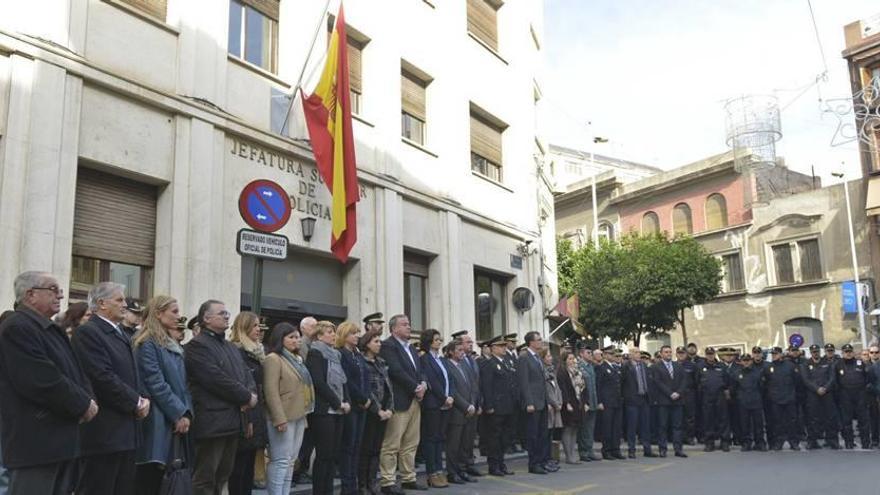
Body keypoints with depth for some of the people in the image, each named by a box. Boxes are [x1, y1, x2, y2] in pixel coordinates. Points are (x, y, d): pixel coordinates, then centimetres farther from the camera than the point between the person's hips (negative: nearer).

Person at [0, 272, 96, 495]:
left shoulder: (51, 329, 18)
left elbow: (73, 370, 19)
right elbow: (43, 380, -22)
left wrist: (88, 397, -1)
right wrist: (83, 404, -13)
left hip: (62, 439, 10)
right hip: (34, 442, -10)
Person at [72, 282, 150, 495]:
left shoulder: (121, 333, 18)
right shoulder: (87, 332, -11)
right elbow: (103, 378, -19)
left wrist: (142, 399, 1)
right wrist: (137, 402, -12)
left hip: (125, 430, 9)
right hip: (103, 431, -9)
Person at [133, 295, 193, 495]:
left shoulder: (174, 346, 18)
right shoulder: (147, 344, -8)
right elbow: (156, 384, -15)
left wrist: (186, 412, 1)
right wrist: (179, 413, -14)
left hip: (175, 420, 8)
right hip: (156, 421, -8)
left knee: (157, 479, 10)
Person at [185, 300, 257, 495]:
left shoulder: (231, 347, 21)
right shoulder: (197, 345, -9)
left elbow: (246, 374, 15)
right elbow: (217, 379, -18)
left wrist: (251, 393, -7)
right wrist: (246, 397, -12)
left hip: (232, 420, 9)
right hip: (211, 422, -9)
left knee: (222, 475, 13)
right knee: (205, 478, -1)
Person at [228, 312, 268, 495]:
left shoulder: (255, 352, 15)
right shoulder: (236, 352, -13)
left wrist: (258, 417, 16)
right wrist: (245, 420, -20)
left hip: (255, 416, 9)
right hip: (244, 418, -9)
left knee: (249, 467, 12)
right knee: (239, 467, -2)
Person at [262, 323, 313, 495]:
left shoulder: (296, 359, 15)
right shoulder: (273, 359, -11)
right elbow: (271, 391, -18)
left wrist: (304, 414, 16)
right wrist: (280, 418, -22)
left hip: (298, 416, 9)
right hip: (284, 418, -9)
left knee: (290, 460, 11)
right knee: (281, 460, -6)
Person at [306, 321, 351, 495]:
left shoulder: (336, 354, 17)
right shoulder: (315, 352, -7)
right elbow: (319, 382, -16)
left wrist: (346, 402, 1)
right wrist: (338, 403, -13)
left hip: (337, 410, 8)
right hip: (323, 410, -8)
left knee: (334, 454, 7)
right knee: (324, 454, -6)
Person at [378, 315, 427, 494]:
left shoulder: (411, 348, 20)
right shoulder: (388, 345, -8)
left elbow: (419, 370, 18)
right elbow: (396, 371, -17)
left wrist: (423, 384, -3)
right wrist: (416, 388, -12)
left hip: (415, 400, 9)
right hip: (399, 401, -9)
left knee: (411, 444, 11)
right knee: (391, 444, -3)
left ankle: (409, 479, 18)